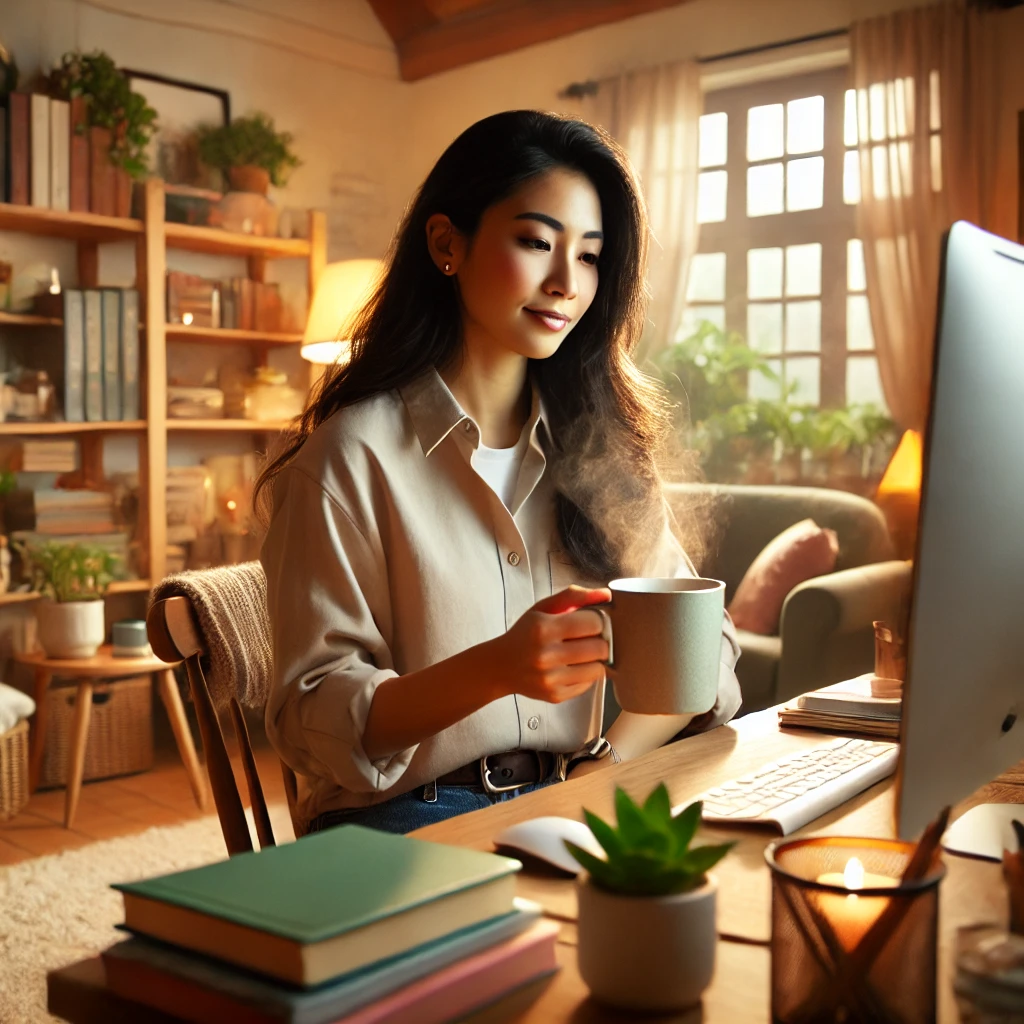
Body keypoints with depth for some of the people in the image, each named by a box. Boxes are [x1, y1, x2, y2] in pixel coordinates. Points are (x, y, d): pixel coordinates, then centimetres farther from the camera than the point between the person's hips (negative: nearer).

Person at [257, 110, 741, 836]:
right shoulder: (353, 456, -8)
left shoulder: (599, 443, 9)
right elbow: (311, 721, -11)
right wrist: (495, 669, -28)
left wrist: (605, 763, -13)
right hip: (403, 825, -5)